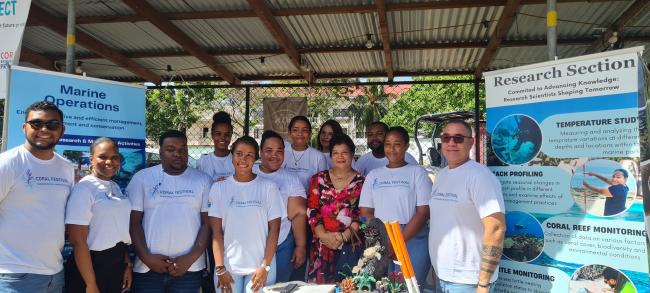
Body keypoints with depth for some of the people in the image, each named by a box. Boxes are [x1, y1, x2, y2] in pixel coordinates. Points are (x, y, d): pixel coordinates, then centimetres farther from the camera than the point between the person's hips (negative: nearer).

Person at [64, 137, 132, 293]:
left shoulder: (116, 187, 9)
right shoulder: (84, 188, -14)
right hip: (92, 265, -7)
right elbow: (78, 241, -18)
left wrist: (127, 264, 13)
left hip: (117, 264, 7)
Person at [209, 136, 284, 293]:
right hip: (228, 267, 1)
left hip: (260, 267, -1)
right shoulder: (219, 188, 1)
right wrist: (220, 268, -6)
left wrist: (265, 266, -8)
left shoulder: (268, 187, -3)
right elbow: (216, 231, -1)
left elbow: (274, 229, -3)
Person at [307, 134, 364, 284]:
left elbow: (362, 214, -3)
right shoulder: (318, 179, 9)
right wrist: (323, 235, -11)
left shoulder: (361, 182, 4)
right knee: (319, 284, 4)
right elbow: (312, 210, 2)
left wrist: (343, 236, -13)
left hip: (350, 244, -1)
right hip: (322, 244, 2)